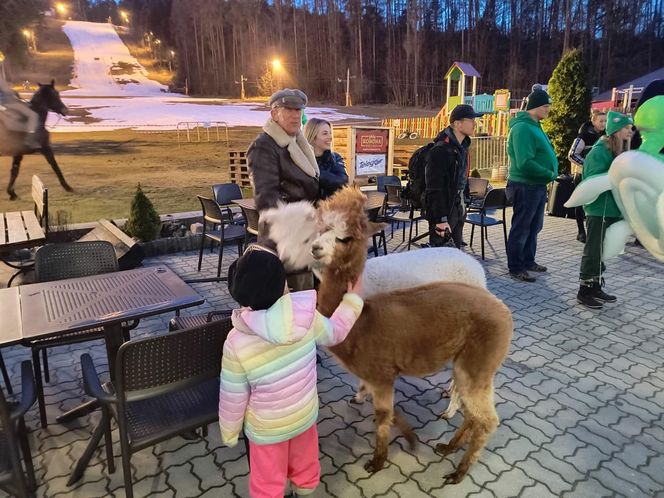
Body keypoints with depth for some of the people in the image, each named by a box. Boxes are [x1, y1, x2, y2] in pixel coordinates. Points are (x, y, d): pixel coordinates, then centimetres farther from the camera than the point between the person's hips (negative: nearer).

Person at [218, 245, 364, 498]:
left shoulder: (236, 343, -30)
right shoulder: (307, 316, -25)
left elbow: (232, 398, -17)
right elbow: (334, 333, -2)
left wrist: (229, 433, 2)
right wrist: (353, 299, 12)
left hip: (266, 428, -3)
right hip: (305, 415, 3)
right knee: (305, 463, 33)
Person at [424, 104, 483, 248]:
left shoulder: (462, 146, 9)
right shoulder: (441, 150, -19)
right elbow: (435, 189, -22)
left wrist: (462, 207, 16)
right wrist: (440, 219, -23)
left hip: (457, 208, 9)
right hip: (444, 209, -9)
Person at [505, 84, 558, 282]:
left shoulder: (534, 125, 14)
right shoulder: (522, 128, -18)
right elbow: (525, 163, -27)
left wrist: (551, 173, 7)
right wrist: (549, 175, -17)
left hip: (538, 185, 10)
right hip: (525, 186, -10)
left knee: (534, 226, 19)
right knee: (521, 228, 0)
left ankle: (528, 261, 33)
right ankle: (515, 268, 12)